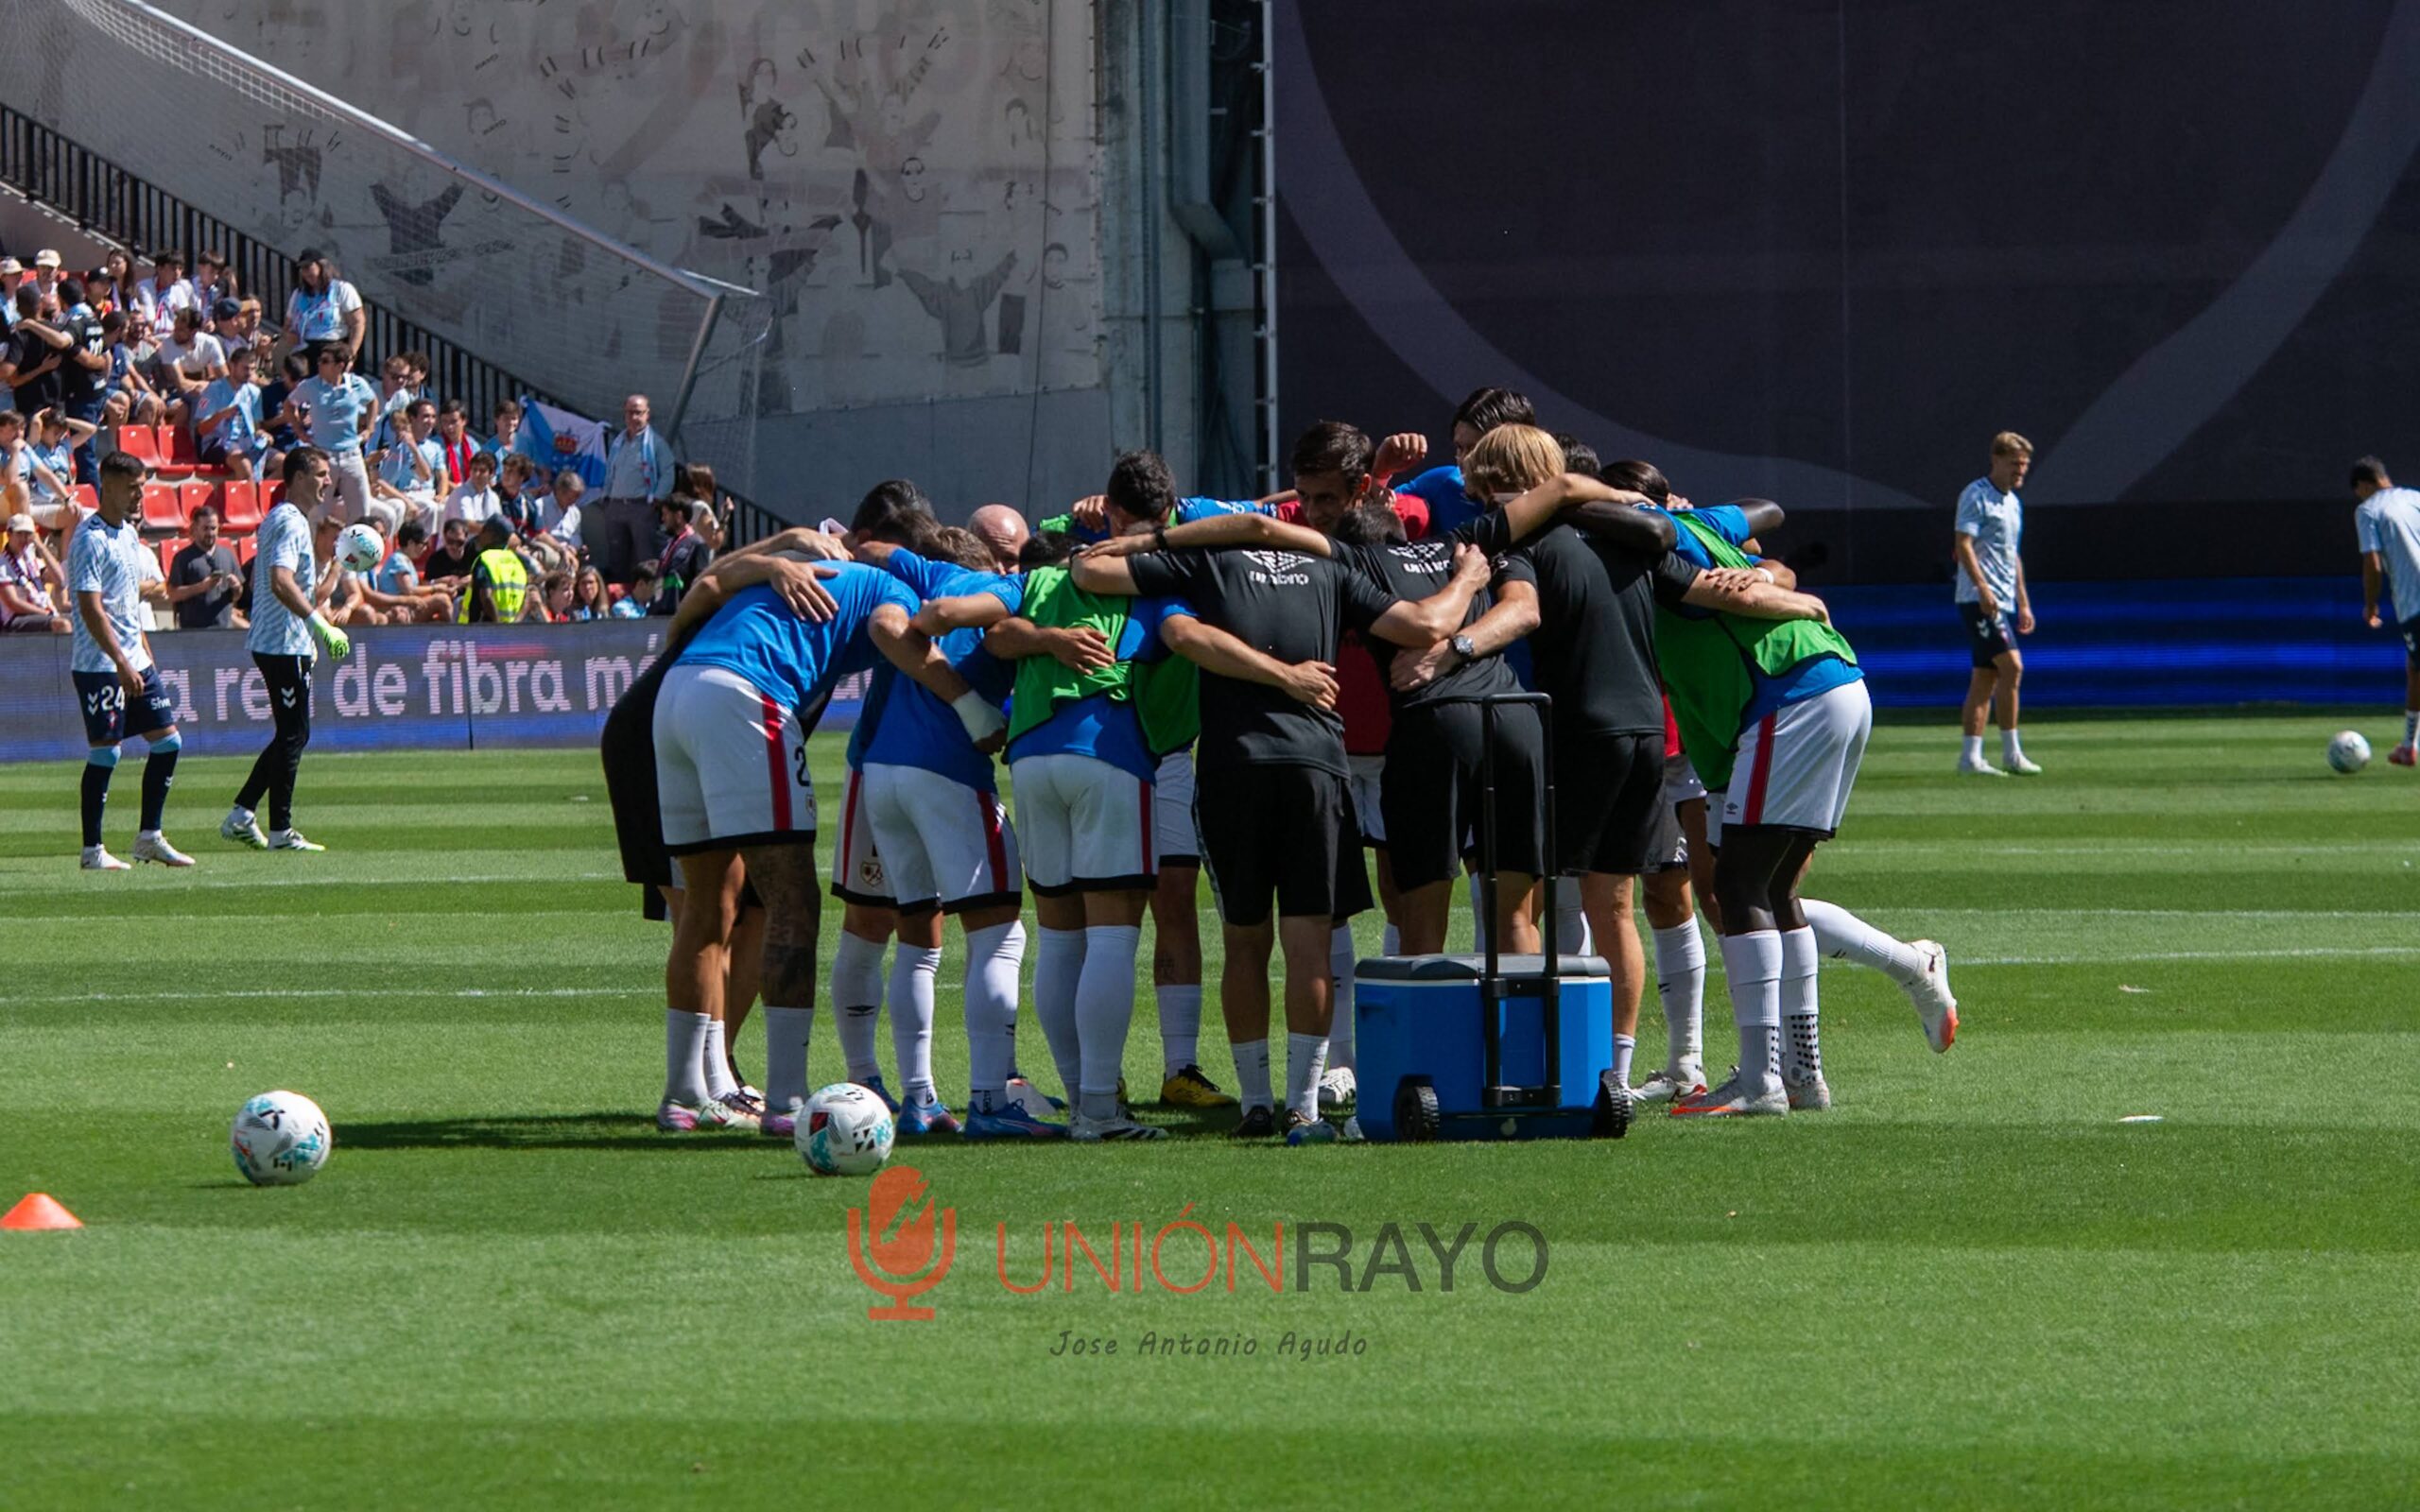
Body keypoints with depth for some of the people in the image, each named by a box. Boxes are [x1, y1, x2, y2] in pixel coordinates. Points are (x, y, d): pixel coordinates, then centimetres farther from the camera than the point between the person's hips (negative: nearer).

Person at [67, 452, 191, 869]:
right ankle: (92, 849, 2)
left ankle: (149, 838, 14)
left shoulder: (130, 535, 14)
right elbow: (90, 608, -20)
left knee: (168, 741, 6)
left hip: (134, 662, 9)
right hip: (99, 666, -9)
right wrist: (121, 662, -25)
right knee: (105, 752, -6)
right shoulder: (90, 540, -14)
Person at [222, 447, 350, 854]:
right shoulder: (292, 522, -15)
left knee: (292, 735, 15)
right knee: (293, 736, -5)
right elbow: (281, 582, -28)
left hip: (270, 642, 10)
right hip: (285, 646, -10)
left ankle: (241, 816, 13)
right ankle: (280, 831, -1)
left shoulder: (277, 520, 18)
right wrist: (321, 625, -31)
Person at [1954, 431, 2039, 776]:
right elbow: (1963, 544, -16)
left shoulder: (2013, 503, 19)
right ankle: (2011, 753, -14)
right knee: (2011, 666, -16)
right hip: (1980, 600, -9)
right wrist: (1982, 587, -26)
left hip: (2003, 601, 9)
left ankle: (1971, 756, 5)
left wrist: (2023, 602, 22)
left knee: (1985, 677, 6)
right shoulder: (1976, 496, -8)